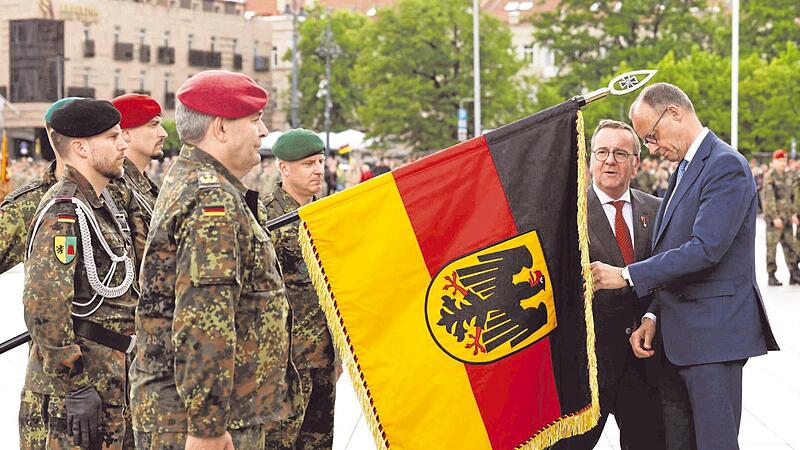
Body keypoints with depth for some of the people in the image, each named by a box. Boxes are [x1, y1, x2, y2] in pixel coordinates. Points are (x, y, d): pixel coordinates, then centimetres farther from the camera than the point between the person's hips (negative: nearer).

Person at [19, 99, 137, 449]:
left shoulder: (94, 207, 16)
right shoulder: (64, 212, -15)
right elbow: (43, 305, -25)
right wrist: (77, 387, -23)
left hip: (107, 387, 10)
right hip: (70, 395, -10)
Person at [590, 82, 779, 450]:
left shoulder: (725, 165, -12)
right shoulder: (684, 169, 18)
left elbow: (705, 250, -21)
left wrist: (627, 276, -16)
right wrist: (653, 316, 7)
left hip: (713, 334, -9)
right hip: (677, 337, 9)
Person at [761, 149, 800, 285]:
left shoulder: (787, 176, 14)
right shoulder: (769, 177, -9)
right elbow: (769, 199, -15)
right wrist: (775, 217, -18)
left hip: (787, 218, 7)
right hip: (774, 217, -7)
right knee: (772, 247, -2)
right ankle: (771, 276, 3)